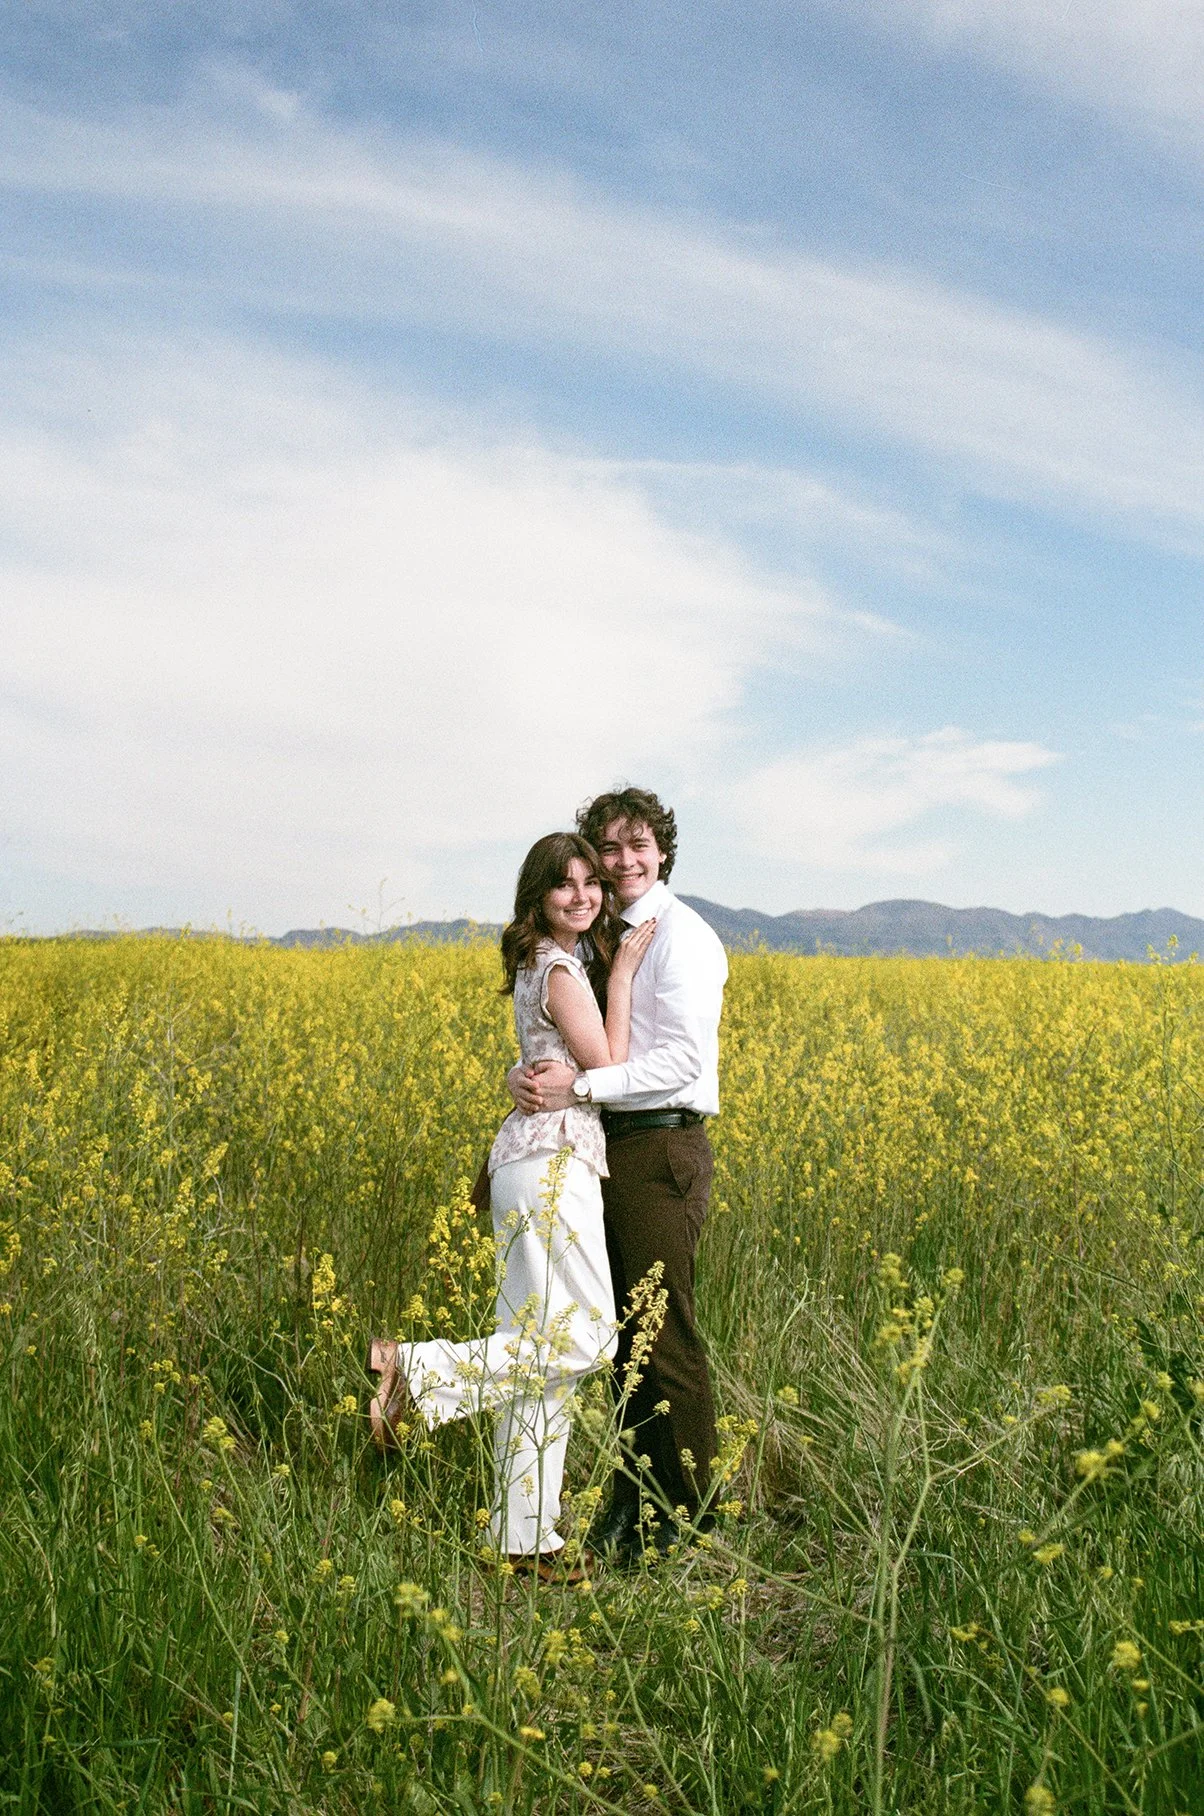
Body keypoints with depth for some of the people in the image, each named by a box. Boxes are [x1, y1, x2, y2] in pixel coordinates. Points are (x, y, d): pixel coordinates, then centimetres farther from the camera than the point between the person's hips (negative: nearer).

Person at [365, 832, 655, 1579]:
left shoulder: (542, 963, 17)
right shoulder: (562, 970, -11)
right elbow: (607, 1071, -10)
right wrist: (622, 973, -6)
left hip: (531, 1159, 10)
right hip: (554, 1160, -10)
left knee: (537, 1344, 8)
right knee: (583, 1336, -11)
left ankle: (525, 1535, 12)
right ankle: (414, 1368, -9)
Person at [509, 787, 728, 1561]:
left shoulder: (680, 937, -10)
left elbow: (682, 1059, -19)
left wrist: (578, 1085, -23)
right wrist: (527, 1076, -10)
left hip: (661, 1151, -8)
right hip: (609, 1148, 8)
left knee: (669, 1339, -1)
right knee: (623, 1333, 14)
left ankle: (690, 1514, 12)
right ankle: (633, 1498, 25)